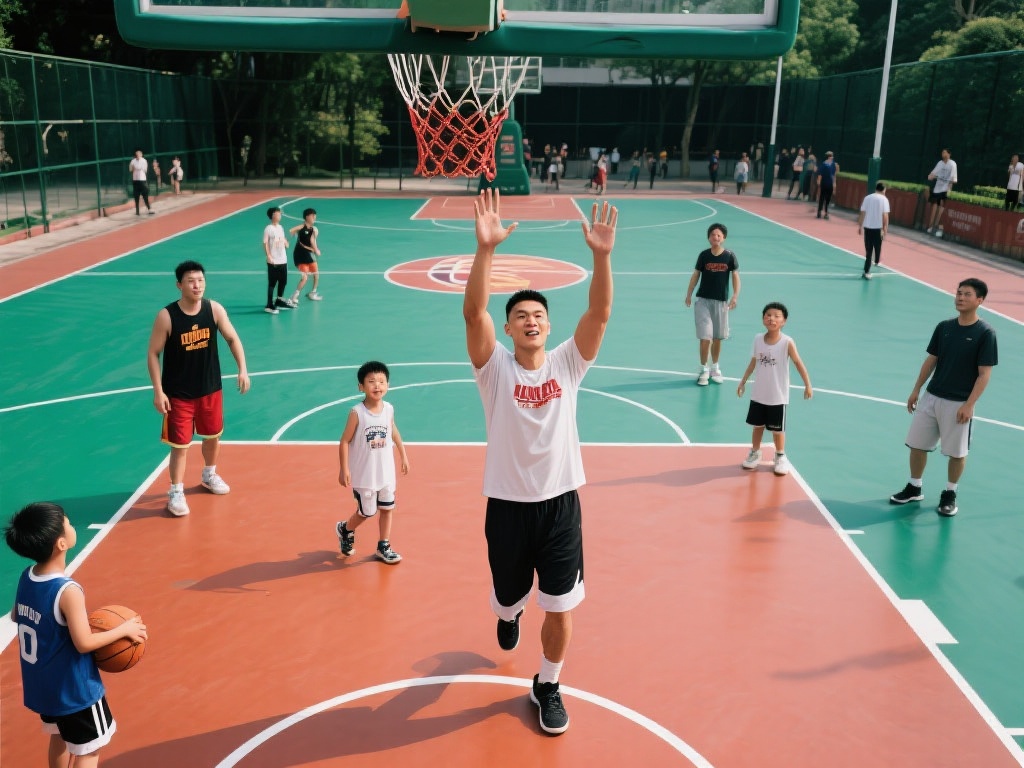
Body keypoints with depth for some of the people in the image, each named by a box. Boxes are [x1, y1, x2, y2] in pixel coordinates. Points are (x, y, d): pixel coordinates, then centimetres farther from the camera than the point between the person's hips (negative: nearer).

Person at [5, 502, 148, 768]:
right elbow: (84, 643, -26)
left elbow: (15, 617, 12)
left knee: (60, 736, 28)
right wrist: (124, 629, -14)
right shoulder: (68, 591, -30)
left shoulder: (27, 577, -6)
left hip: (42, 684, 8)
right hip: (74, 688, -8)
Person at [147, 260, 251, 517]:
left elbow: (232, 339, 2)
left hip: (210, 389, 4)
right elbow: (153, 354, -11)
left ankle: (210, 475, 46)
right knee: (180, 445, 1)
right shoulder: (166, 317, -18)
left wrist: (242, 370, -10)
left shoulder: (214, 309, -9)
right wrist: (158, 391, -15)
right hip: (179, 394, -4)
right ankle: (176, 492, 18)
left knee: (213, 435, 21)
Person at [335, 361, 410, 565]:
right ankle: (345, 530, 37)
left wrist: (403, 456, 15)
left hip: (386, 472, 4)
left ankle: (383, 547, 27)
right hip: (364, 474, -4)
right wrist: (344, 469, -16)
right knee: (367, 512, 7)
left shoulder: (389, 409, -4)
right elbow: (345, 441, -13)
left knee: (387, 508, 11)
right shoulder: (357, 413, -18)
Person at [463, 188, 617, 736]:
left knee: (560, 611, 6)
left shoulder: (568, 363, -4)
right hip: (507, 505, 0)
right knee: (507, 600, 20)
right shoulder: (495, 366, -8)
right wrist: (485, 249, -37)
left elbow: (600, 313, -18)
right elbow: (473, 312, -24)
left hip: (560, 503, 1)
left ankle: (547, 685, 33)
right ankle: (511, 615, 58)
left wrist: (602, 255, -32)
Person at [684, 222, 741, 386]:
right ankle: (704, 371, 7)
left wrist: (735, 296, -16)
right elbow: (695, 275, 5)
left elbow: (735, 276, -3)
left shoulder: (730, 256, -2)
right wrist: (689, 295, 2)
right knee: (705, 338, -8)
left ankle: (715, 369, 30)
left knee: (718, 338, 11)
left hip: (721, 301, 1)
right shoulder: (704, 255, -2)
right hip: (703, 300, -1)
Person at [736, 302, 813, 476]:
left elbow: (798, 363, -13)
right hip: (758, 394, 4)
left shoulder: (787, 342, -16)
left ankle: (780, 457, 25)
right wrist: (743, 382, 12)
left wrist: (808, 385, -18)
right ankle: (755, 453, 31)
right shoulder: (758, 339, -3)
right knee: (757, 425, 15)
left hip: (778, 396, -4)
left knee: (777, 428, 7)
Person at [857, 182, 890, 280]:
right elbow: (885, 216, -10)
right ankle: (877, 262, 45)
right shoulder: (884, 199, -6)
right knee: (878, 246, 22)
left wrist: (860, 226, 10)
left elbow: (862, 213, 2)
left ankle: (867, 271, -3)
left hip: (867, 227, 2)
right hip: (878, 227, -2)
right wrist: (885, 229, -8)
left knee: (868, 249, 4)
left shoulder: (867, 198, 3)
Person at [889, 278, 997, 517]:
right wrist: (916, 390, 9)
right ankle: (914, 488, 27)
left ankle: (950, 494, 25)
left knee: (957, 452, 6)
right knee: (917, 444, 10)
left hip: (959, 404, -5)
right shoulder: (943, 327, 3)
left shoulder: (985, 333, -11)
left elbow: (984, 374, -11)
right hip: (931, 397, 5)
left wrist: (969, 404, -16)